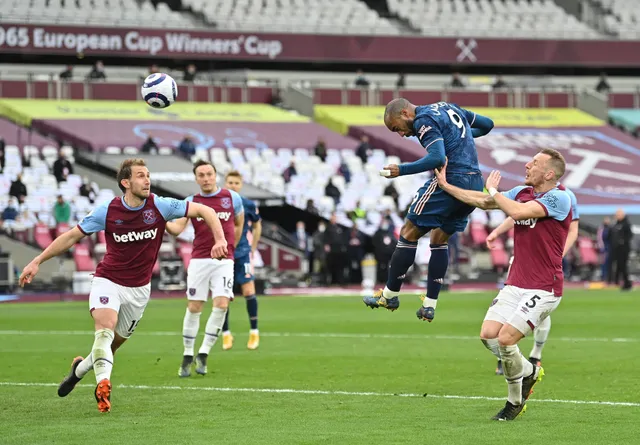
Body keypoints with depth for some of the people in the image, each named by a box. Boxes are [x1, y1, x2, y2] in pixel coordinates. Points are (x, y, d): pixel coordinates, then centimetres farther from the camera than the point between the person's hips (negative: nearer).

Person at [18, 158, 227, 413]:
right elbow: (72, 236, -4)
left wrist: (220, 239, -27)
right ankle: (103, 383, -36)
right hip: (107, 280, -2)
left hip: (139, 288, 2)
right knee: (105, 326, -29)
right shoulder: (107, 212, -13)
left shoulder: (160, 206, -13)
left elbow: (204, 211, -10)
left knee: (114, 344, 10)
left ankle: (81, 368, 38)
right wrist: (37, 261, -6)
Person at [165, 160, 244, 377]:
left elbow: (239, 224, 20)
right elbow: (177, 228, -9)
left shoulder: (232, 197, 4)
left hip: (224, 261, 0)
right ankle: (187, 356, 12)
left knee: (221, 304, -14)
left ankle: (203, 354, -2)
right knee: (193, 307, -1)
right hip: (199, 260, 0)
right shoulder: (191, 202, 3)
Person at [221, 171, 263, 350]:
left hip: (243, 253, -1)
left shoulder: (248, 205, -1)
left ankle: (254, 332, 4)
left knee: (248, 291, -8)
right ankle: (226, 334, 12)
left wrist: (253, 248, 10)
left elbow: (257, 226, 13)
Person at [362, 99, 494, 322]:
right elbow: (487, 124, 25)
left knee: (409, 233, 2)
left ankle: (390, 295, 8)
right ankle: (429, 305, 15)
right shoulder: (448, 107, 18)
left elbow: (437, 158, -23)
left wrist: (402, 170, -21)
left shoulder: (423, 121, -9)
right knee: (440, 239, 18)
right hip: (475, 184, 9)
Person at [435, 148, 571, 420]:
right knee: (488, 335, -6)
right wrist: (445, 185, 25)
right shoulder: (522, 192, 10)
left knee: (505, 339, -17)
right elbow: (483, 201, 23)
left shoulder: (559, 198, -15)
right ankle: (529, 372, 19)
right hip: (515, 284, 8)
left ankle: (516, 399, 7)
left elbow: (517, 212, -27)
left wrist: (493, 190, -9)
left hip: (543, 289, -8)